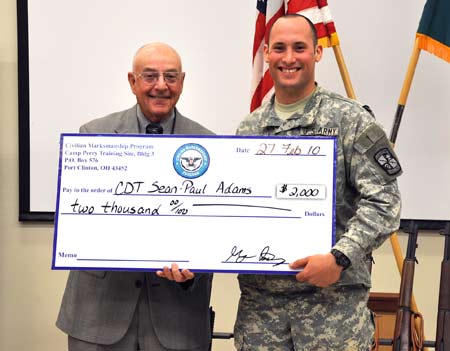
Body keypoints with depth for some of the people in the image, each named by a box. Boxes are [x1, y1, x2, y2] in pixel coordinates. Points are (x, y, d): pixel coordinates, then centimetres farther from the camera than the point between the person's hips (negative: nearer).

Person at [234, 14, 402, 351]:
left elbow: (383, 201, -8)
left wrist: (340, 258, -18)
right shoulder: (248, 129, 11)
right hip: (259, 299, 4)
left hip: (332, 296, -3)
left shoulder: (350, 119, -3)